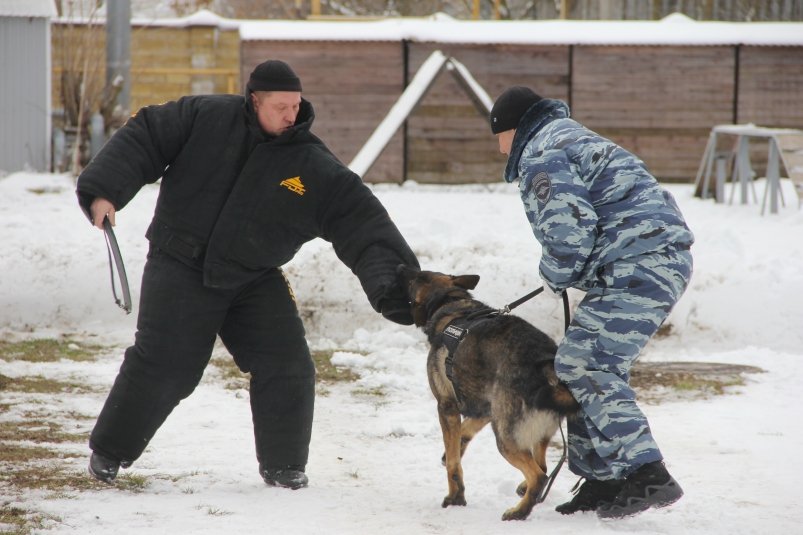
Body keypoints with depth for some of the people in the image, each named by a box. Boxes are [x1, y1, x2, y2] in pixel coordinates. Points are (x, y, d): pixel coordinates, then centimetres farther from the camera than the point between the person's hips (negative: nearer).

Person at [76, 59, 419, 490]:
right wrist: (104, 191, -16)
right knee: (161, 365, -8)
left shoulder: (316, 170, -6)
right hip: (180, 268, -2)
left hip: (254, 280, 2)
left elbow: (364, 225, -10)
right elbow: (143, 139, -4)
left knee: (286, 366, -7)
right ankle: (110, 450, 13)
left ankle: (284, 465, 11)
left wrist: (396, 282, -22)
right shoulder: (205, 117, -7)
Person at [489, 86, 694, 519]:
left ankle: (647, 475, -21)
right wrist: (564, 276, 20)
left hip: (637, 265, -11)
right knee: (587, 365, 15)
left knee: (584, 366, -13)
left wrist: (555, 278, 1)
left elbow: (569, 230, -18)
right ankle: (602, 480, 17)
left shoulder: (541, 156, -5)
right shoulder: (576, 139, 29)